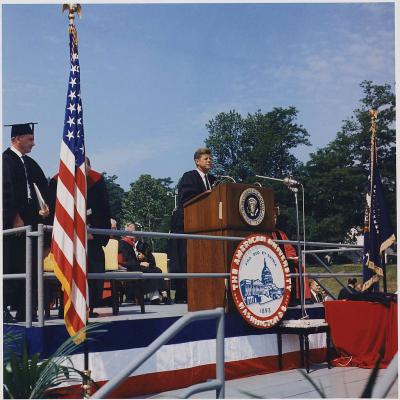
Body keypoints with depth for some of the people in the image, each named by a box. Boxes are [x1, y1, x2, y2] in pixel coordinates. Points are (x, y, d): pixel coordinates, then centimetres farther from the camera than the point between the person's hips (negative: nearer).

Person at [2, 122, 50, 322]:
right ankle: (6, 307, 1)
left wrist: (44, 207, -2)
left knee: (29, 266, 7)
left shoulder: (30, 163, 18)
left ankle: (25, 309, 12)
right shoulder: (6, 160, -6)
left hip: (29, 221, 8)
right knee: (11, 265, -5)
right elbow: (6, 190, -14)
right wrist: (15, 217, -18)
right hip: (13, 222, -8)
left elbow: (42, 187, 15)